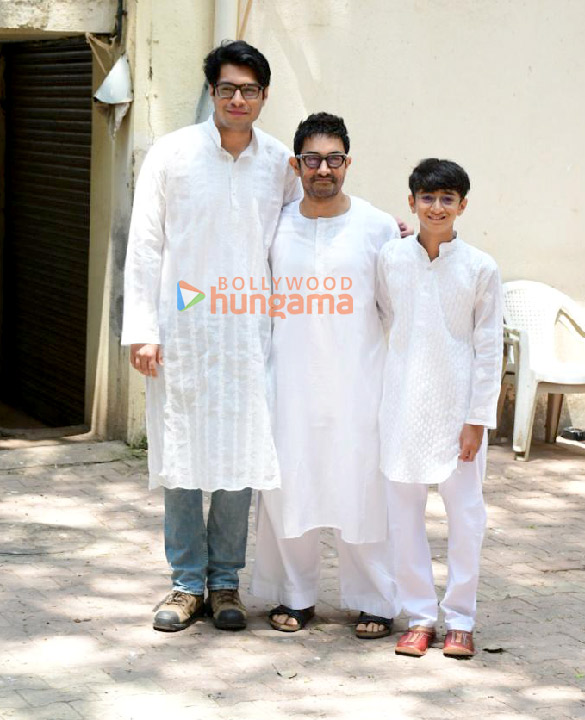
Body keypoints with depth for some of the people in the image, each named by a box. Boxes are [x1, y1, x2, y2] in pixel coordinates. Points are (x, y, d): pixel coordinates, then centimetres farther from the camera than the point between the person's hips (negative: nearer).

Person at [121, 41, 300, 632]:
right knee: (180, 456, 3)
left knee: (239, 457, 3)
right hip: (181, 332, -1)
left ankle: (225, 581, 17)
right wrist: (142, 330, -6)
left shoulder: (281, 164, 5)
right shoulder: (171, 155, 0)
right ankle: (187, 582, 15)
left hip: (247, 333, 1)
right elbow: (145, 246, 0)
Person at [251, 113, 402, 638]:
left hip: (357, 383, -2)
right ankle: (295, 595, 22)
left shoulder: (378, 228, -1)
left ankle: (375, 600, 15)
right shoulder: (277, 226, 5)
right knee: (288, 486, 6)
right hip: (291, 382, 2)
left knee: (362, 487, 1)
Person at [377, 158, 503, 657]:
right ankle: (419, 615, 17)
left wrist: (478, 419, -5)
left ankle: (461, 618, 15)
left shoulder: (481, 268, -4)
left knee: (465, 512, 3)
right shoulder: (392, 259, 1)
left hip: (457, 405, -2)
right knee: (404, 512, 6)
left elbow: (489, 349, -3)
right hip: (403, 404, 2)